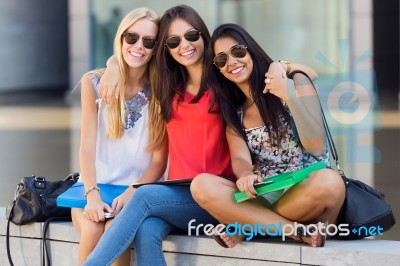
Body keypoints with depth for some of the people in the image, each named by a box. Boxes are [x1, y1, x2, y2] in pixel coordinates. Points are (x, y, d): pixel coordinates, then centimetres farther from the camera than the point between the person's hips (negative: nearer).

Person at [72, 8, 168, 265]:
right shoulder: (94, 82, 2)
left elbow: (159, 160, -2)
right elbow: (88, 147, -4)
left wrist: (130, 194, -17)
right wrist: (92, 194, -18)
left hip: (139, 189, -1)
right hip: (97, 186, 1)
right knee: (93, 230, -30)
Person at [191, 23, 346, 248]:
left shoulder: (295, 82, 3)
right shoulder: (233, 113, 16)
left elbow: (316, 146, -7)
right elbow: (240, 159, -2)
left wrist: (290, 97, -18)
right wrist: (246, 177, -26)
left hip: (307, 189, -3)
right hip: (263, 197, 3)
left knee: (329, 182, -38)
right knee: (202, 186, -24)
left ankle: (247, 227, -19)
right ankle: (300, 231, -25)